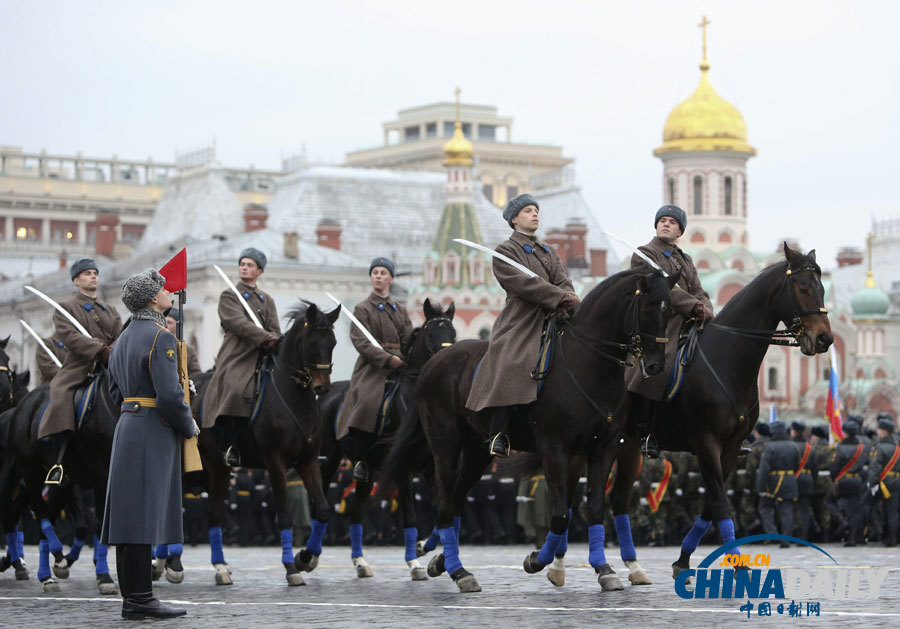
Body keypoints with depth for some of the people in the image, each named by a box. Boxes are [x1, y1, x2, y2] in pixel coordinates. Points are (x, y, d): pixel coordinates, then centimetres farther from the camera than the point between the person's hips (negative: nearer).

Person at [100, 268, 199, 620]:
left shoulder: (124, 338, 16)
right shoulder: (161, 337, -13)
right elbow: (169, 395, -19)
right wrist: (189, 427, -4)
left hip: (127, 428, 9)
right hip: (154, 433, -9)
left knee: (129, 517, 8)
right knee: (144, 515, -9)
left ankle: (132, 597, 11)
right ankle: (139, 600, -9)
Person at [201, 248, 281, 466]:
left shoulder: (267, 300, 25)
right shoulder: (229, 296, 10)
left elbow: (275, 330, 17)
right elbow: (239, 323, -6)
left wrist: (275, 343, -8)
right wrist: (265, 338, -19)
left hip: (262, 358, 5)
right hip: (236, 358, -5)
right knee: (234, 391, -29)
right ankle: (228, 446, -27)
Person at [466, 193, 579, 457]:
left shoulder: (549, 251, 26)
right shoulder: (505, 251, 4)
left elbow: (563, 281, 13)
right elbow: (524, 283, -11)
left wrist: (566, 302, -11)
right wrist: (561, 297, -18)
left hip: (552, 320, 7)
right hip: (520, 322, -7)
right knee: (511, 366, -28)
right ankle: (498, 435, -29)